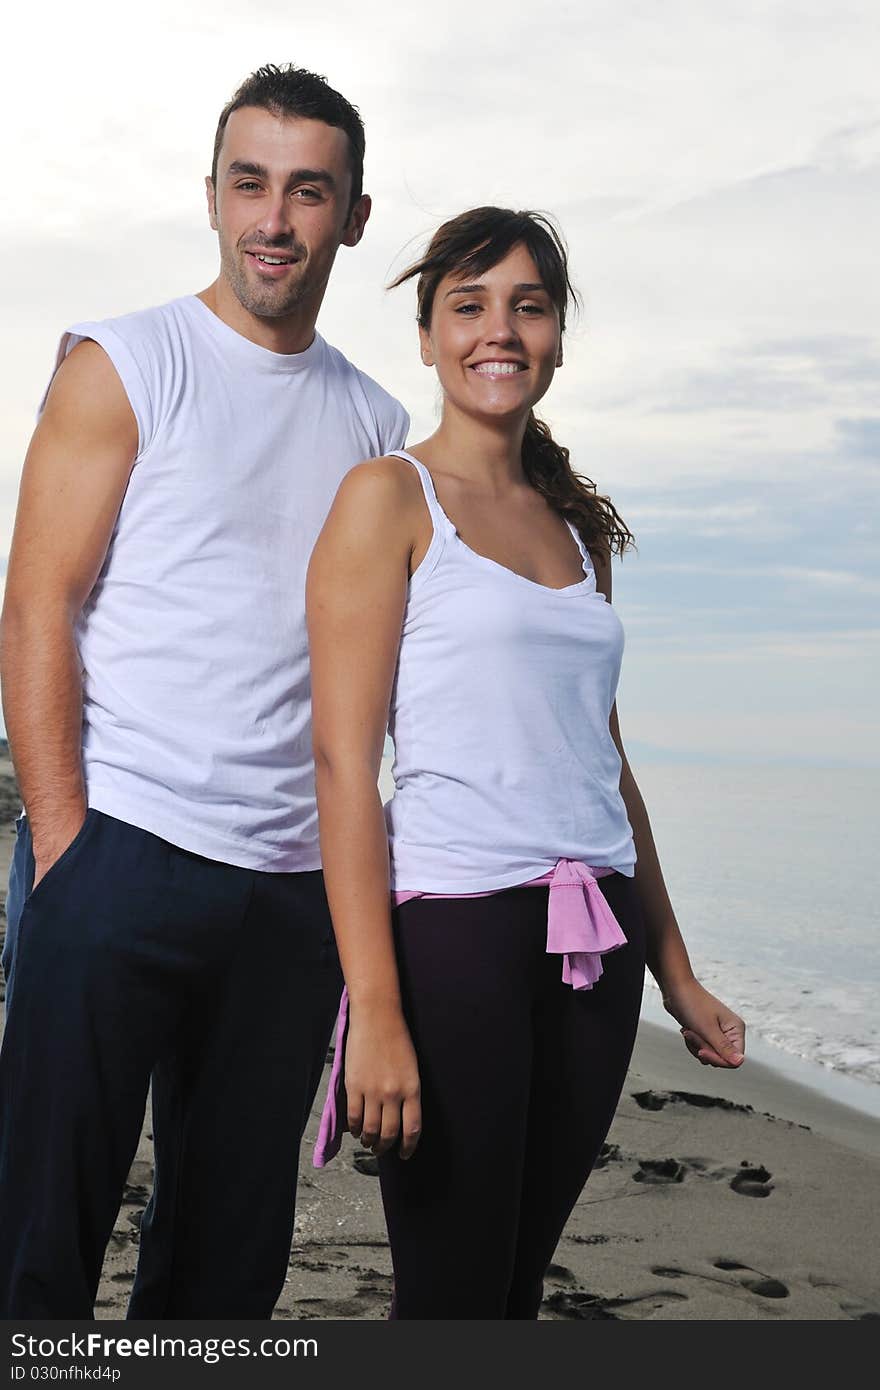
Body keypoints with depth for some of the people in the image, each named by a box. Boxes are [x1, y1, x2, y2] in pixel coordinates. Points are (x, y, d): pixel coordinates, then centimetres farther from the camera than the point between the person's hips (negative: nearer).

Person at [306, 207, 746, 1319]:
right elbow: (344, 760, -11)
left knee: (520, 1282, 11)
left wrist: (676, 977, 18)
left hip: (593, 945, 6)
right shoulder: (389, 498, -2)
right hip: (453, 930, -6)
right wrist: (375, 1011, -18)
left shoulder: (578, 528, 17)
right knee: (450, 1298, -1)